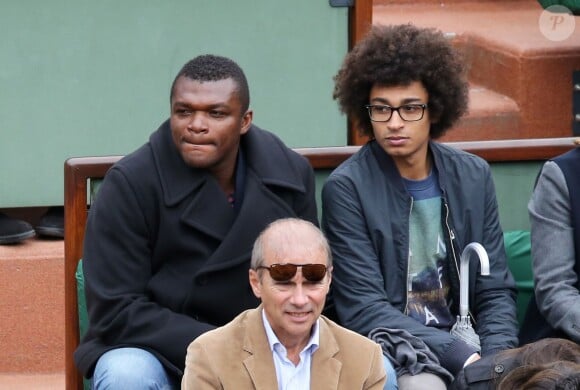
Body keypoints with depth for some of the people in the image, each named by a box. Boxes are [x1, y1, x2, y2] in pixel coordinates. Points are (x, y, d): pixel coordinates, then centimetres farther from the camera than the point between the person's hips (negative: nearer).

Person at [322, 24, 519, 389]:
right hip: (388, 346, -4)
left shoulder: (473, 176, 7)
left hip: (464, 341, 4)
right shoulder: (346, 188, -6)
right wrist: (463, 357, -19)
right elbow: (364, 309, -11)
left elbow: (495, 292, 9)